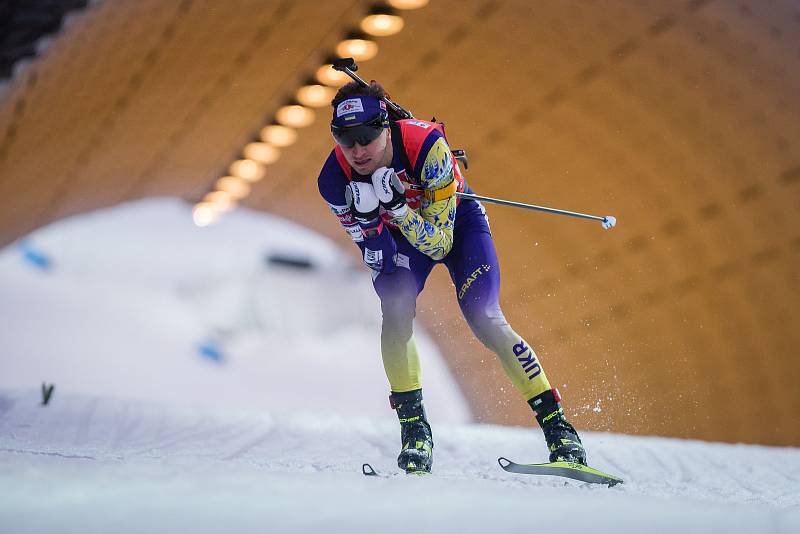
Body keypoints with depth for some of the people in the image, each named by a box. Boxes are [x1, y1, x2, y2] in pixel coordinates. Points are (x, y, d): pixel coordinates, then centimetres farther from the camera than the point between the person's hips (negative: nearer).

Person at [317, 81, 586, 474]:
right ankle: (414, 427, -12)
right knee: (395, 313, -25)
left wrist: (397, 205, -47)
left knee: (485, 320, -17)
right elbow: (381, 260, -22)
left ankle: (557, 426, -10)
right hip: (398, 236, 2)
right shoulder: (335, 180, -27)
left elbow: (438, 245, -32)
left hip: (456, 222, -2)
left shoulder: (427, 146, -38)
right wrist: (366, 217, -40)